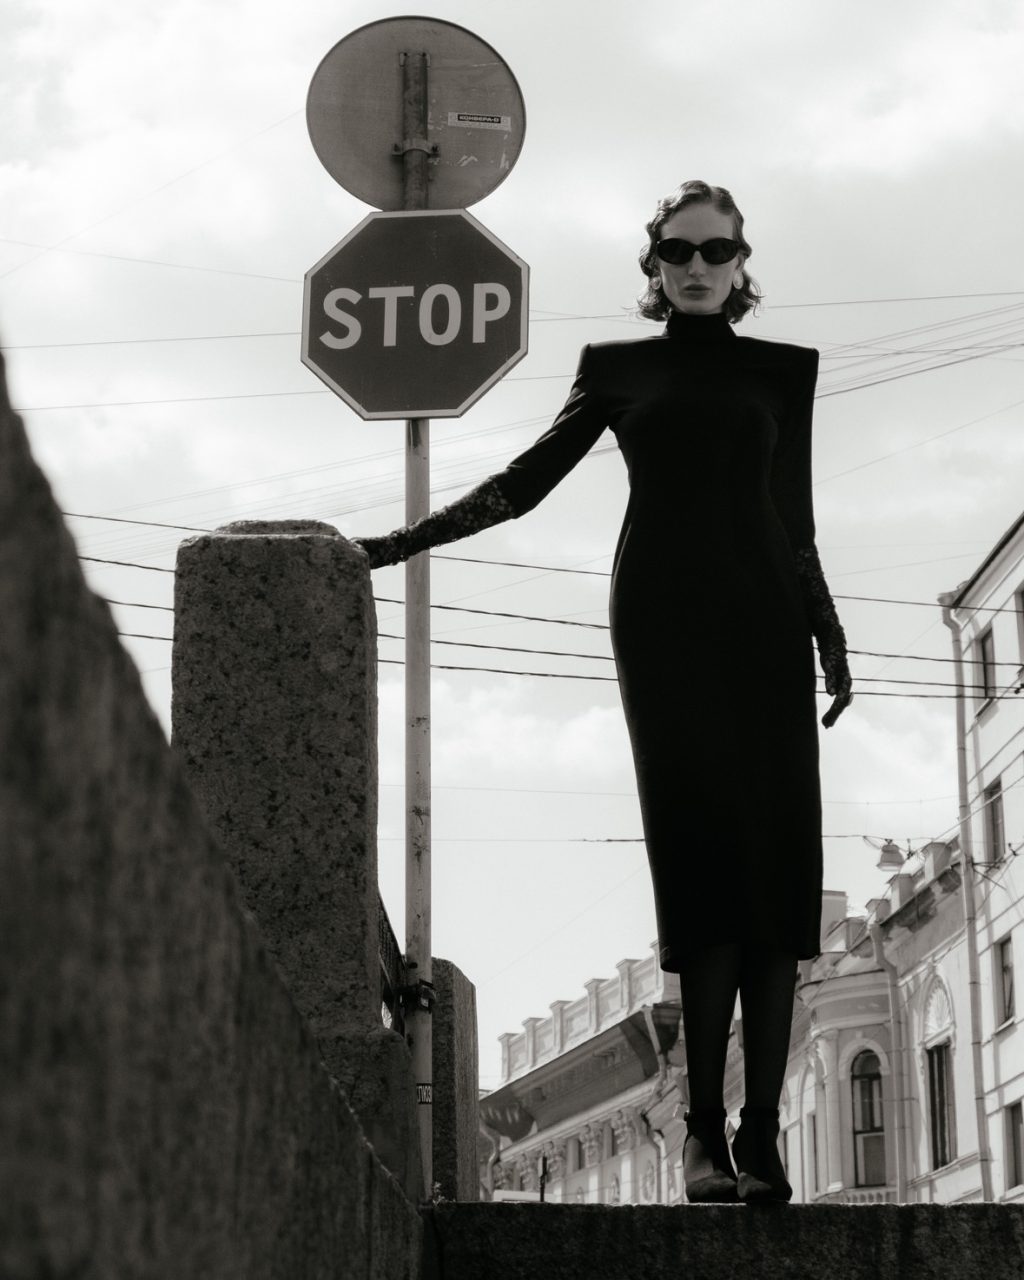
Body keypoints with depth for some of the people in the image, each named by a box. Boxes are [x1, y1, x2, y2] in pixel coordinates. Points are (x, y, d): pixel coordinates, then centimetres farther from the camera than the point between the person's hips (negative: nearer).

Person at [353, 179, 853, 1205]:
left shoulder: (781, 372, 17)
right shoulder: (620, 370, 15)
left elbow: (795, 524, 18)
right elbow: (524, 482, 15)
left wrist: (830, 640, 13)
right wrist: (402, 542, 8)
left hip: (761, 619, 1)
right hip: (663, 616, -1)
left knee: (776, 856, -10)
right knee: (701, 849, -13)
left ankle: (759, 1133, -11)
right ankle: (706, 1130, -14)